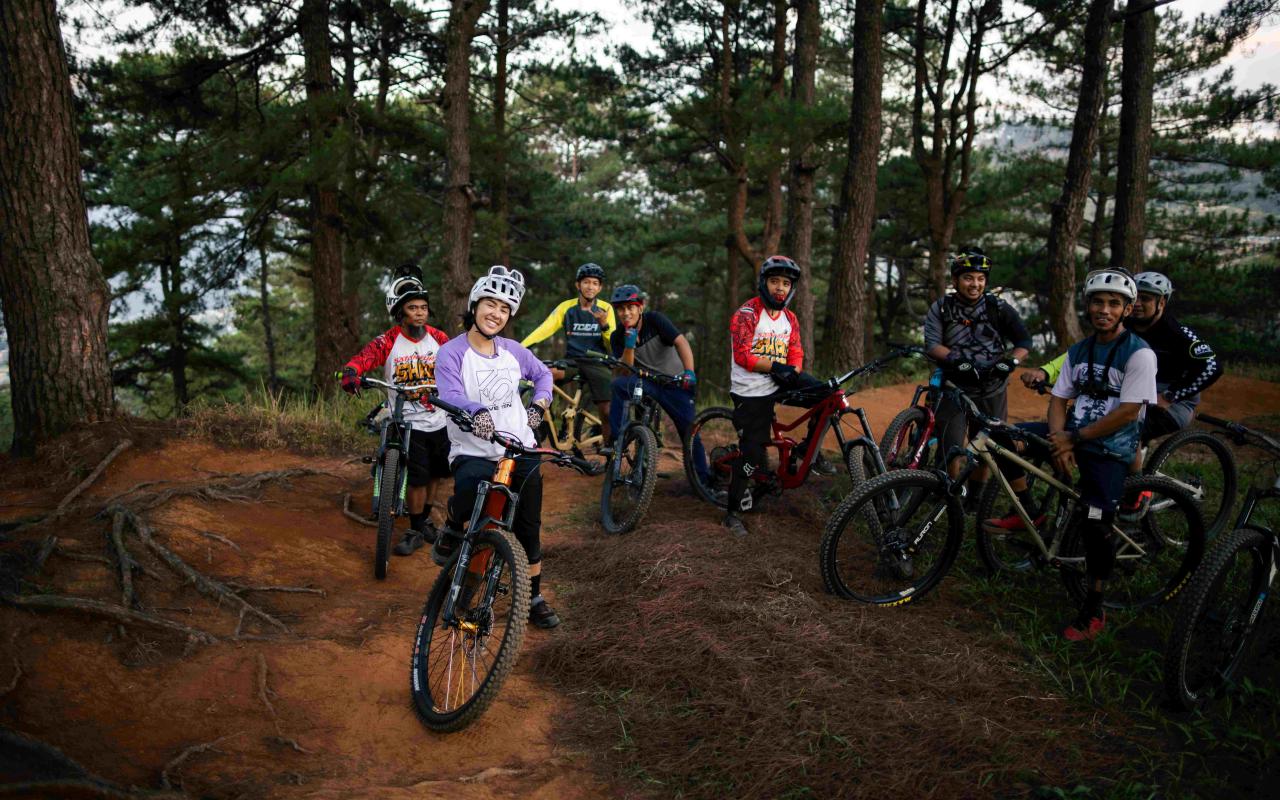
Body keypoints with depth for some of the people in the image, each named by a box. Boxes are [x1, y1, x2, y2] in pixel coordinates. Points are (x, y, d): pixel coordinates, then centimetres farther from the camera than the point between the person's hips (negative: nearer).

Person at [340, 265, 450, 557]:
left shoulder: (438, 338, 1)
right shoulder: (387, 343, -10)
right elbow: (361, 359, -22)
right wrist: (350, 374, -44)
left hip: (439, 421, 4)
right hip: (408, 423, -4)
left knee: (435, 474, 16)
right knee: (417, 478, -8)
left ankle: (425, 519, 39)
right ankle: (415, 530, 12)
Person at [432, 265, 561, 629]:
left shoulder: (513, 351, 6)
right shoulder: (451, 353, -9)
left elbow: (543, 373, 24)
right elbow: (450, 396, -25)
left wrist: (539, 404, 6)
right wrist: (478, 412, -45)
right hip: (473, 453, -5)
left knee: (529, 528, 10)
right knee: (469, 490, -37)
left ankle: (534, 598, 29)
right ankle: (453, 531, 0)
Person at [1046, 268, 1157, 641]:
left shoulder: (1139, 354, -10)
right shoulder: (1078, 352, 10)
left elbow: (1127, 412, -17)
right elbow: (1058, 399, 7)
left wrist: (1075, 438, -16)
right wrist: (1059, 440, -12)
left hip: (1108, 449, -7)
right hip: (1073, 440, 7)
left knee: (1096, 526, -16)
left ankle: (1093, 612, 0)